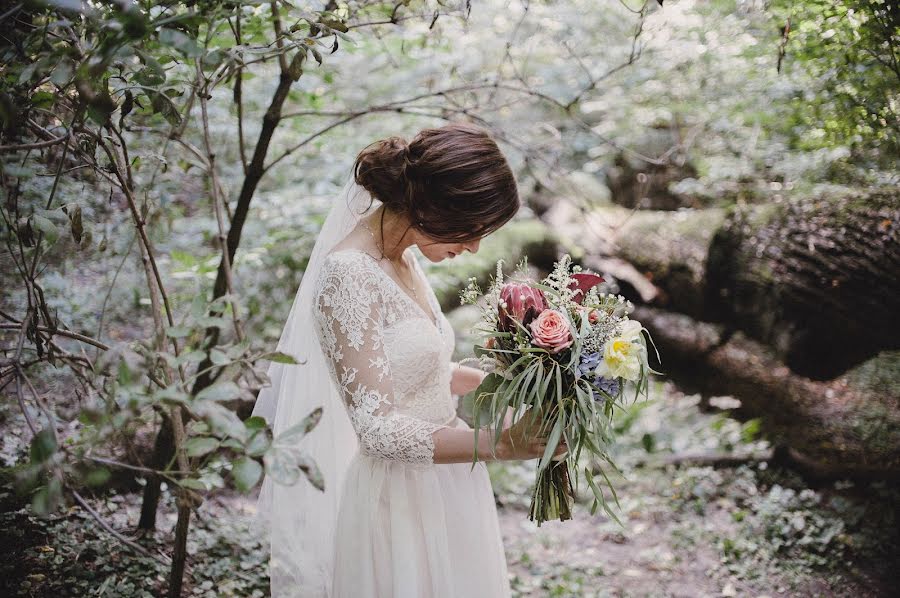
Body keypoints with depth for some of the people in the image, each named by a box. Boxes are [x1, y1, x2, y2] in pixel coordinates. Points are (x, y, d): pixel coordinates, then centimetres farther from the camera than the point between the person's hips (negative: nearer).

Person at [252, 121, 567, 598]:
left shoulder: (402, 257, 3)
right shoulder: (349, 273, -23)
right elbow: (379, 429, -25)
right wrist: (502, 444, -24)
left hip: (441, 487, 8)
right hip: (397, 499, -8)